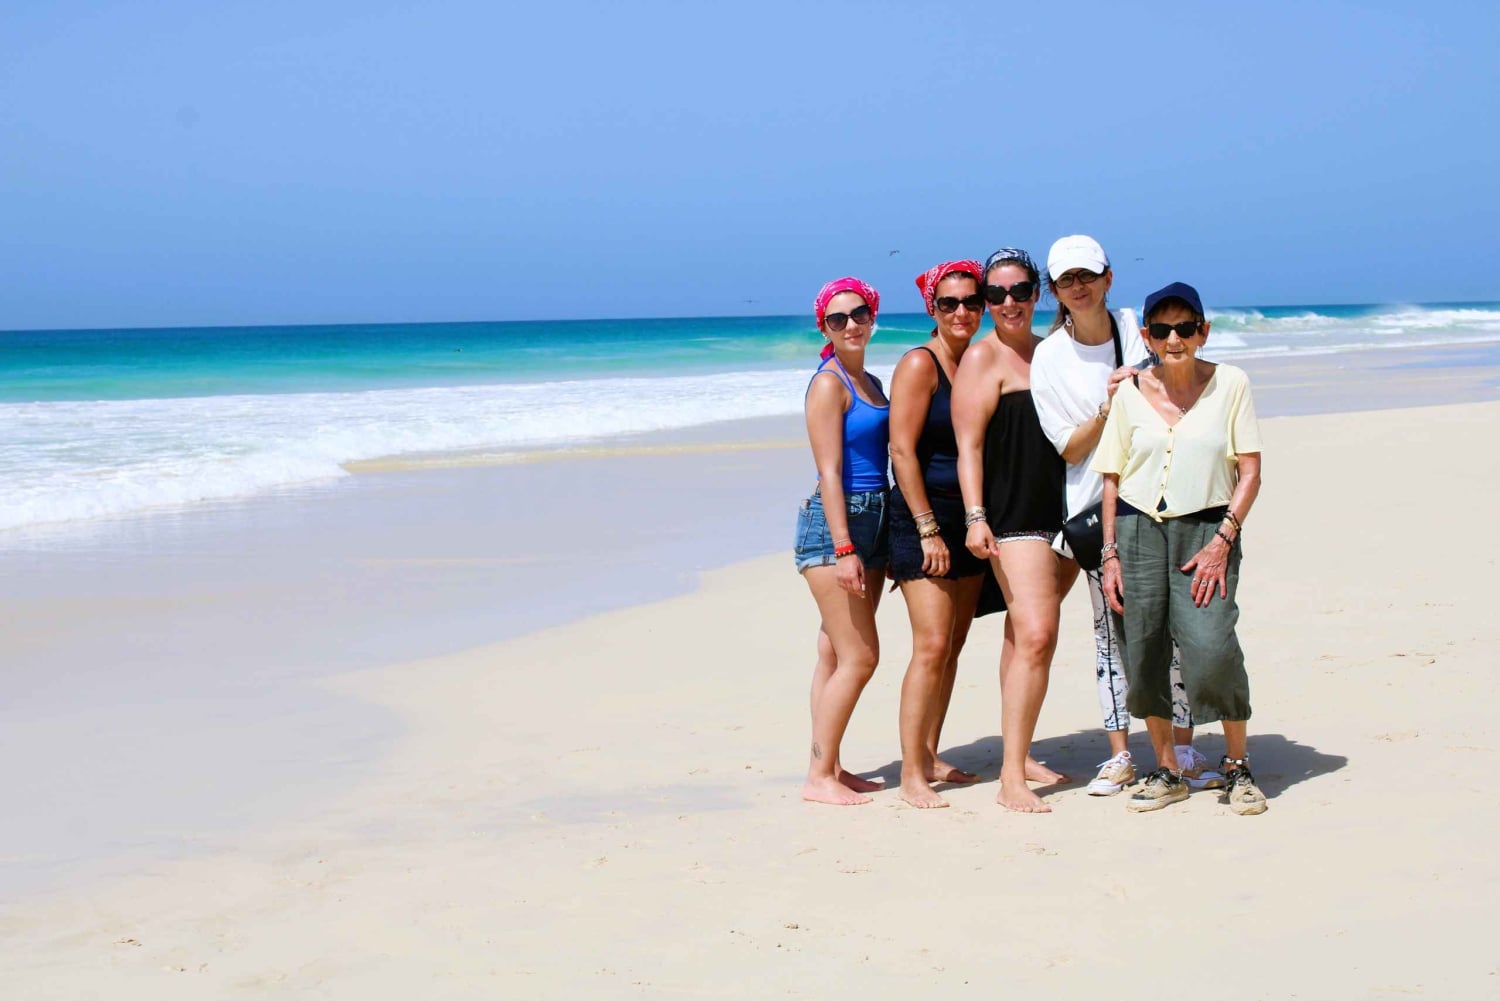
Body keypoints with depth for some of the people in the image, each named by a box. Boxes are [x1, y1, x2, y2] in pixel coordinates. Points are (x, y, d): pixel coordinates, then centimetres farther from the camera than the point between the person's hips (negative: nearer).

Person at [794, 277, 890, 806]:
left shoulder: (871, 384, 16)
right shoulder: (829, 384, -10)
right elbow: (829, 473, -15)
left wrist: (888, 544, 16)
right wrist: (844, 549, -21)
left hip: (871, 522, 8)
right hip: (833, 523, -8)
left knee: (837, 654, 10)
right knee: (860, 656, -10)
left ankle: (827, 766, 16)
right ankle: (819, 776, -4)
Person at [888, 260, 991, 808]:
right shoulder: (920, 364, -9)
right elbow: (902, 451, -14)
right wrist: (928, 529, -18)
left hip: (969, 518, 7)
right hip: (924, 518, -7)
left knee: (953, 644, 10)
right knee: (932, 645, -12)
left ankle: (929, 757, 20)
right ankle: (910, 774, -8)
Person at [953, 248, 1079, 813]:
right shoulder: (982, 358, -6)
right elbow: (969, 445, -12)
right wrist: (975, 517, -21)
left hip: (1061, 512, 7)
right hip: (1013, 515, -7)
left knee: (1026, 634, 13)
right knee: (1034, 634, -17)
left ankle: (1019, 755, 21)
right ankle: (1011, 778, -17)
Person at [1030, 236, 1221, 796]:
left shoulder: (1138, 329, 4)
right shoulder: (1049, 357, -1)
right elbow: (1070, 449, -4)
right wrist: (1108, 405, -18)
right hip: (1096, 505, -1)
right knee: (1111, 628, 1)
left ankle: (1184, 751, 6)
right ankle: (1119, 756, 8)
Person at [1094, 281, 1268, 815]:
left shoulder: (1230, 384, 1)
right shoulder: (1130, 392, 6)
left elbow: (1250, 473, 0)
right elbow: (1112, 479, 9)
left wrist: (1223, 541, -10)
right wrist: (1111, 554, 3)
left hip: (1207, 530, -2)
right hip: (1139, 528, 2)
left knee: (1211, 646, -18)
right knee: (1142, 652, 0)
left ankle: (1237, 764, 1)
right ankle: (1168, 770, 18)